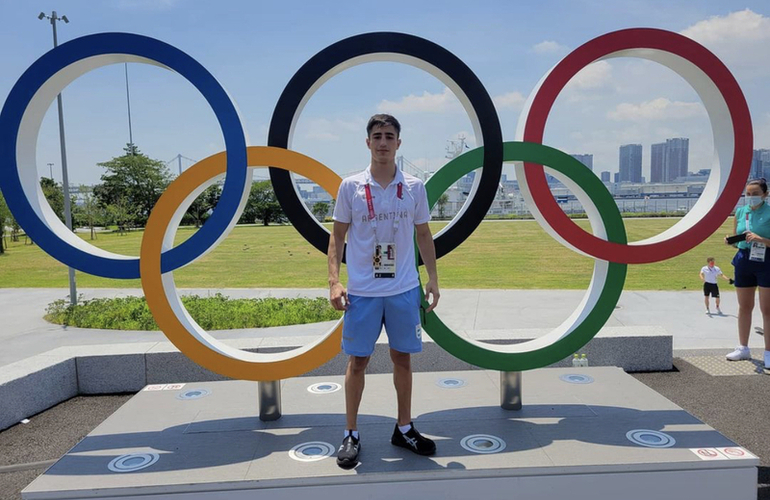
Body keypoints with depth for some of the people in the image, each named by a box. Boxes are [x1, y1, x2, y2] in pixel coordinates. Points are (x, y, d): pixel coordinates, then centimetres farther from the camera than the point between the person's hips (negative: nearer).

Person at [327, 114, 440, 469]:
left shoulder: (414, 187, 2)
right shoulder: (350, 186, -2)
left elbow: (423, 234, 10)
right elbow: (337, 236, 1)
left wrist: (433, 278, 5)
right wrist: (334, 281, -8)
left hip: (404, 290, 2)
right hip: (361, 291, -1)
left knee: (402, 358, 11)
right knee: (357, 360, 5)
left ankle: (404, 429, 28)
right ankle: (351, 434, 20)